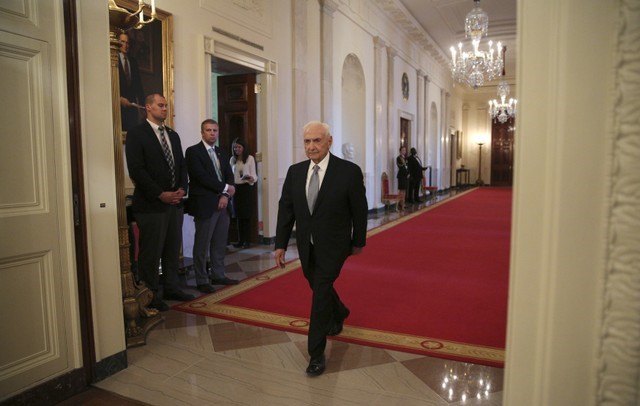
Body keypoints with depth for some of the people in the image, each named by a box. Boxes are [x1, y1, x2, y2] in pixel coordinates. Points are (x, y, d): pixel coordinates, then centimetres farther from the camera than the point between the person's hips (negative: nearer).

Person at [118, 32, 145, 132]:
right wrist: (120, 98, -14)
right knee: (120, 130, -8)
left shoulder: (133, 61, 17)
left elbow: (138, 83, 17)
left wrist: (141, 101, 9)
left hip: (132, 103, 4)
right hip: (119, 103, -4)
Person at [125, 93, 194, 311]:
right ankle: (151, 295, 15)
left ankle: (171, 289, 26)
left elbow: (182, 165, 16)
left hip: (175, 202, 7)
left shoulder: (173, 135, 16)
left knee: (172, 249, 13)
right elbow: (136, 170, -13)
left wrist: (182, 189, -1)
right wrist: (160, 194, -16)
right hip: (151, 204, -6)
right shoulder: (136, 134, -5)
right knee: (151, 252, 2)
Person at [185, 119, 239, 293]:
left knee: (220, 244, 12)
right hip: (204, 205, -6)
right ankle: (202, 280, 11)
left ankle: (218, 275, 24)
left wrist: (225, 195, -8)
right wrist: (225, 188, -11)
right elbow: (201, 176, -16)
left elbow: (229, 177, 10)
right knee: (202, 245, 1)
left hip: (223, 203, 7)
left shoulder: (222, 154, 17)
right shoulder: (193, 151, -4)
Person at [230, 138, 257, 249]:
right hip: (235, 188, 4)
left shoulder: (250, 158, -3)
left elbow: (253, 174, -5)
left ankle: (246, 240, 6)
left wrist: (251, 179, -27)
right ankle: (240, 240, 13)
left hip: (246, 188, -4)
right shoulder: (232, 159, 10)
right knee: (238, 215, 6)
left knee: (246, 215, -1)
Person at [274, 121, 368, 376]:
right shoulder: (295, 171, -2)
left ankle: (316, 353, 8)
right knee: (319, 287, 21)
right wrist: (280, 244, -1)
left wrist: (358, 242, 3)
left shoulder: (349, 171, -15)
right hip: (306, 245, 5)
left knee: (320, 292, -8)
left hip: (333, 246, -5)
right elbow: (285, 209, 2)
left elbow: (359, 210, -6)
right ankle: (339, 313, 53)